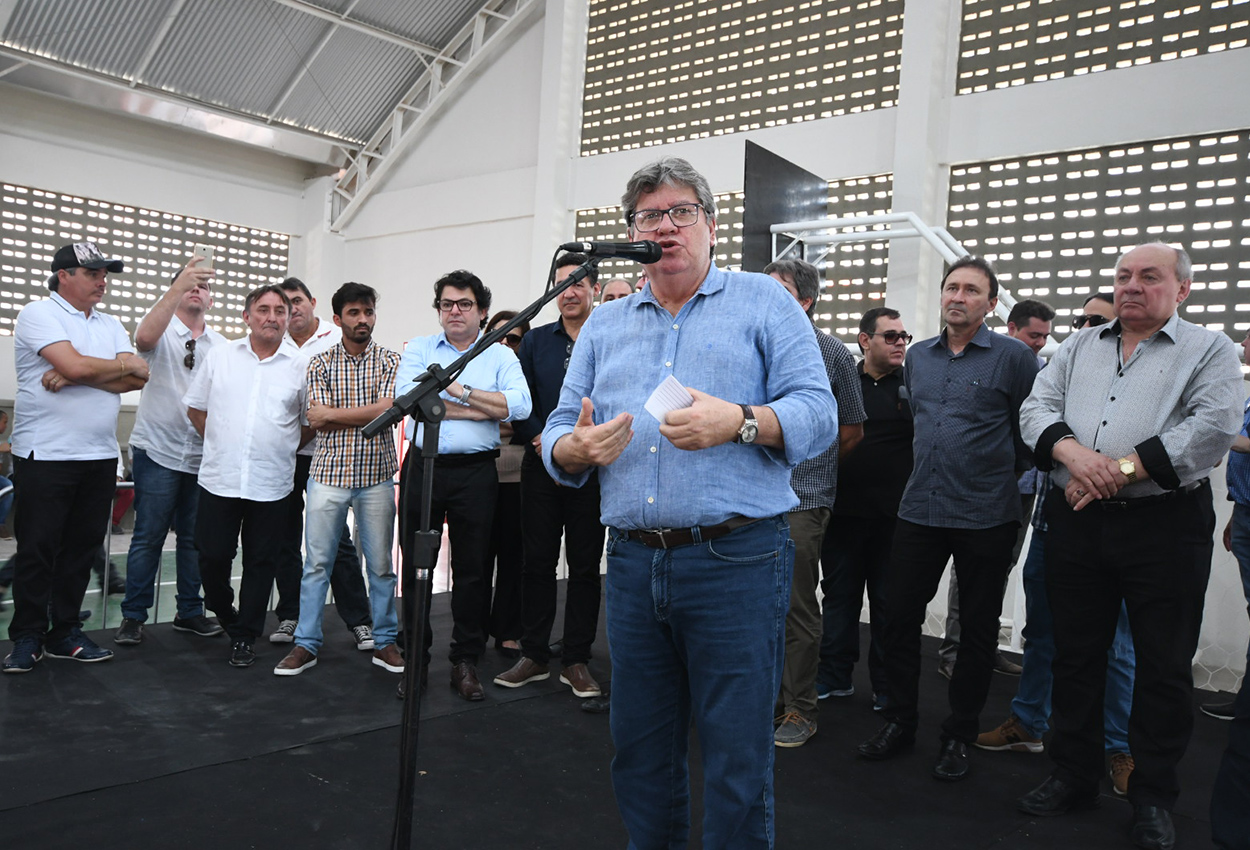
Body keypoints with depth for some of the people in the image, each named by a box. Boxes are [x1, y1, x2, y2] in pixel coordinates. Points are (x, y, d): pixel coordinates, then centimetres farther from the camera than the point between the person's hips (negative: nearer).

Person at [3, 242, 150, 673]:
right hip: (45, 455, -6)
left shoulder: (111, 326, 14)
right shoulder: (39, 313, -4)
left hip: (100, 456, 6)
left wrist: (73, 376, -14)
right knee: (37, 549, 1)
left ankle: (64, 632, 20)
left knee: (83, 547, 9)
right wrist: (127, 364, -3)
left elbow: (136, 381, -1)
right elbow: (76, 365, -20)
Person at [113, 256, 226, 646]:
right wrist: (179, 286, -32)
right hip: (159, 451, -4)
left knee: (194, 538, 10)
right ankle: (133, 617, 9)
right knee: (148, 536, -1)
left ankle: (190, 612, 21)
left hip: (202, 455, 4)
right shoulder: (163, 331, -1)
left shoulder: (220, 345, 12)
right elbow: (144, 338, -26)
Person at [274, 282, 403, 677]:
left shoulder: (390, 361, 3)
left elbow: (387, 410, -12)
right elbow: (320, 423, -5)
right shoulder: (320, 364, 4)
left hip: (376, 475, 0)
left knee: (380, 564, 7)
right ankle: (306, 644, 15)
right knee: (317, 561, 5)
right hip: (328, 473, 0)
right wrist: (366, 415, -10)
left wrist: (333, 414, -10)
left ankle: (385, 641, 19)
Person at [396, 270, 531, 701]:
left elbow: (520, 405, -12)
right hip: (423, 467, 1)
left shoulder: (501, 355, 6)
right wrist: (482, 410, -12)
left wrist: (461, 391, -13)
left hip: (475, 472, -1)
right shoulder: (418, 349, 9)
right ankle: (415, 658, 22)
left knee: (472, 569, 5)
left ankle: (465, 661, 18)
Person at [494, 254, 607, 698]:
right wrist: (540, 437, -5)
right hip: (541, 467, 3)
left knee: (585, 566, 5)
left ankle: (576, 661, 15)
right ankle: (534, 655, 19)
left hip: (591, 471, -2)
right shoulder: (536, 340, 10)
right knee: (538, 561, 7)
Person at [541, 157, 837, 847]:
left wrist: (739, 422, -22)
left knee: (737, 760, 4)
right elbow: (558, 431, 14)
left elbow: (817, 414, -5)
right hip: (632, 563, 5)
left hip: (736, 562, -4)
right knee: (639, 749, 17)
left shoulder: (763, 302, 4)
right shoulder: (603, 325, 16)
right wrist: (575, 448, -9)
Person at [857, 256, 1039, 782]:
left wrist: (1008, 468, 6)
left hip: (985, 516, -4)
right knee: (900, 616, 6)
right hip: (920, 509, 4)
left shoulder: (1013, 357, -6)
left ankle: (959, 735, 22)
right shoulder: (917, 357, 10)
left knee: (977, 630, 7)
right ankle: (899, 722, 22)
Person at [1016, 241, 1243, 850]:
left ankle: (1153, 798, 21)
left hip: (1165, 523, -3)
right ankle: (1073, 777, 26)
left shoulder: (1210, 350, 2)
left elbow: (1213, 429, -13)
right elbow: (1038, 407, 5)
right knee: (1075, 655, 11)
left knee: (1164, 665, 5)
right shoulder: (1081, 347, 15)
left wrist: (1121, 470, -18)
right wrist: (1073, 453, -15)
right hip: (1077, 523, 4)